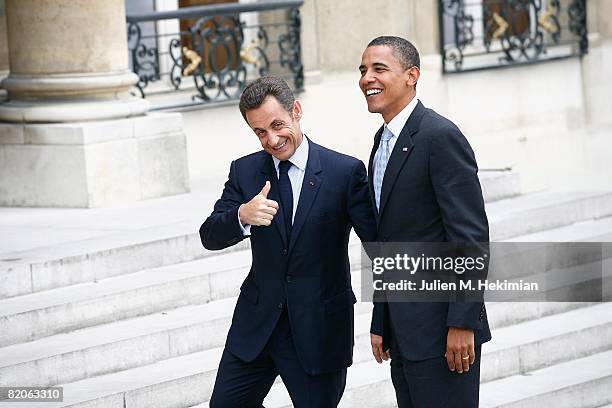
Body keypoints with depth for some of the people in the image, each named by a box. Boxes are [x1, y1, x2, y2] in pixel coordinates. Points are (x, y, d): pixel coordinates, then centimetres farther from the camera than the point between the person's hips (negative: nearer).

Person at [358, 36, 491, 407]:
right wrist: (381, 324, 17)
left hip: (441, 327, -9)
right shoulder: (384, 142, 15)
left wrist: (462, 324, -21)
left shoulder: (440, 137, -13)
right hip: (404, 330, 9)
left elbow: (471, 234, -17)